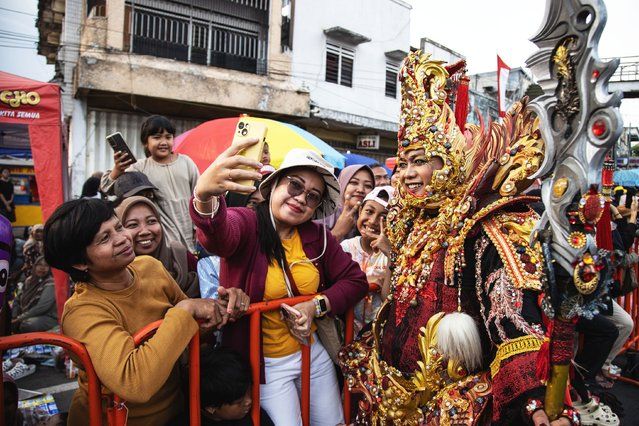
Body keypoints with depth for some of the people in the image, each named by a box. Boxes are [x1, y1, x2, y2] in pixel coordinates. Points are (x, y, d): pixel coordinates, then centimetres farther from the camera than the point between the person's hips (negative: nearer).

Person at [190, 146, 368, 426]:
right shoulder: (246, 224, -19)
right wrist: (205, 196, -65)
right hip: (264, 362, -5)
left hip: (312, 352, 5)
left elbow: (355, 279, 0)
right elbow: (218, 237, -43)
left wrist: (317, 305, -17)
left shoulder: (317, 235, -4)